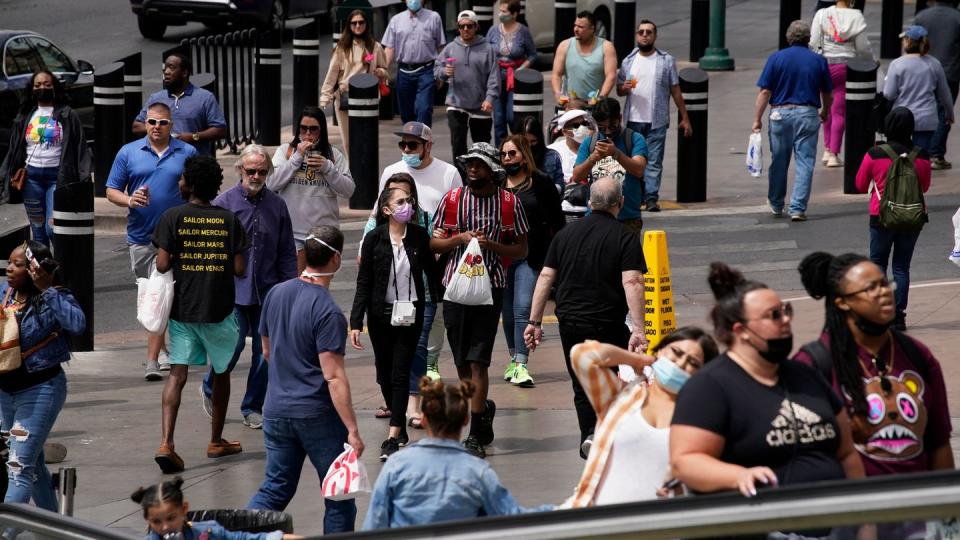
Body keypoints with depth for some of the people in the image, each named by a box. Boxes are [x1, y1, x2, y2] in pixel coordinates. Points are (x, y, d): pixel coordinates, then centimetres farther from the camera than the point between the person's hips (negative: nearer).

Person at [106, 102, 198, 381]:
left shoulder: (187, 153, 3)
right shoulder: (128, 153, 6)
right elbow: (112, 191, 7)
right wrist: (130, 200, -14)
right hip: (140, 235, 3)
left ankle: (152, 360, -14)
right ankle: (160, 349, 31)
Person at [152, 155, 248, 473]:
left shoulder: (173, 217, -6)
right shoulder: (229, 220, -2)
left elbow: (162, 264, -11)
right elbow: (239, 269, -5)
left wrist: (181, 260, 9)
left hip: (182, 307, -1)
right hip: (219, 309, 1)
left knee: (177, 374, -3)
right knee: (221, 373, 18)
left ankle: (166, 443, -19)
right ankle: (216, 441, 29)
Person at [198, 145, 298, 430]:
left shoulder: (276, 205, 7)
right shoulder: (224, 203, -2)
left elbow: (287, 253, 11)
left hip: (267, 291, 3)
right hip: (233, 288, -3)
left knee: (265, 350, 3)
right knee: (234, 343, -10)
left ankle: (253, 408, 17)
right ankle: (209, 389, 17)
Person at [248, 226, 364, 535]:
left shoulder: (276, 294, 3)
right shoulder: (328, 312, -18)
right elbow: (334, 377, -22)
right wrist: (352, 430, -20)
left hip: (277, 412, 6)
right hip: (318, 415, -6)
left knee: (275, 489, 13)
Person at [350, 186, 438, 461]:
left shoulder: (420, 236, -3)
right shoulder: (374, 239, -6)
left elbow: (431, 273, 6)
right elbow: (364, 283, -4)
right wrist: (356, 322, -9)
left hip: (410, 314, -1)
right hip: (381, 314, 1)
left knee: (400, 373, -6)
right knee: (384, 373, 9)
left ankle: (393, 437, -9)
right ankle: (400, 427, 27)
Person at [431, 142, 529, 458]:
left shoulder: (508, 203, 1)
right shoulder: (452, 199, 6)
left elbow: (521, 250, 5)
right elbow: (434, 244, 7)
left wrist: (491, 245, -12)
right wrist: (460, 238, -11)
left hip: (490, 287, -3)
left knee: (478, 361, -10)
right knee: (461, 362, 9)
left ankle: (476, 435, -8)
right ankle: (483, 409, 34)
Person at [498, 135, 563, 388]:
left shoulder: (540, 183, 1)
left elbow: (557, 220, 5)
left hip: (530, 255, -4)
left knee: (523, 309, -13)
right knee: (508, 312, 11)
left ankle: (521, 365, -15)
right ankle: (514, 359, 25)